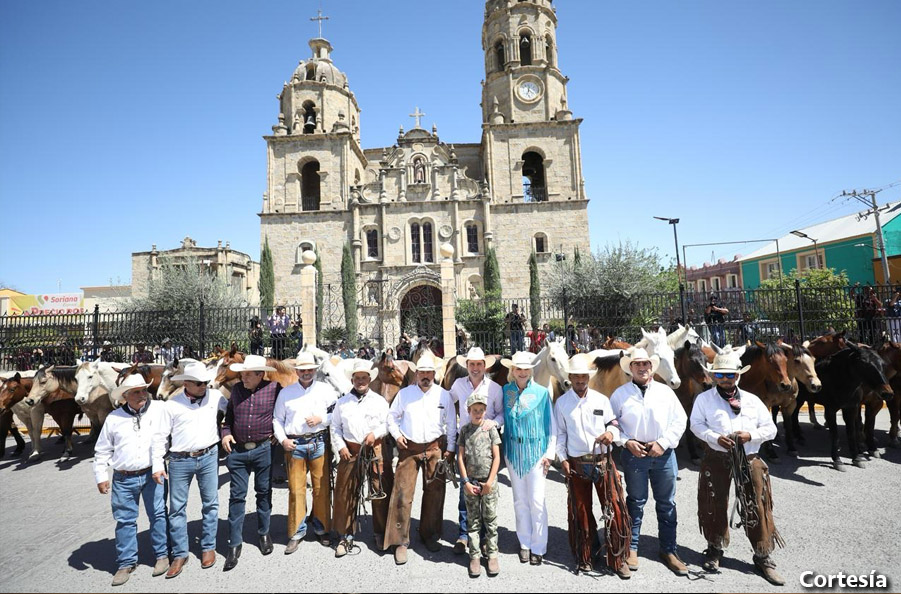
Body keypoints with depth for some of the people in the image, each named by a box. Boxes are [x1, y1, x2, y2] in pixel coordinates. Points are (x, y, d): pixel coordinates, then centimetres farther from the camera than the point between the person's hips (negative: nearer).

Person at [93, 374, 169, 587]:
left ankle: (162, 555, 21)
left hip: (152, 474, -2)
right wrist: (101, 476, 7)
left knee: (158, 515, 5)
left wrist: (157, 467, -18)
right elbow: (102, 450, 11)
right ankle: (126, 562, 26)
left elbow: (159, 439, -13)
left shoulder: (156, 409, -6)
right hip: (123, 479, 2)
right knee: (124, 520, 10)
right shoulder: (114, 417, 3)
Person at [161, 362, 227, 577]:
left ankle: (208, 547, 27)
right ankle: (179, 554, 25)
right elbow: (160, 435, 1)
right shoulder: (171, 404, -5)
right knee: (177, 508, 8)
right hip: (180, 461, -1)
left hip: (209, 456, 1)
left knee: (210, 503, 10)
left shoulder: (215, 396, -3)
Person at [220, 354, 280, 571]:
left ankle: (264, 533, 32)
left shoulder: (274, 388, -8)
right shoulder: (237, 389, 3)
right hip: (237, 450, 2)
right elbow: (228, 415, 14)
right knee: (237, 496, 5)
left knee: (264, 492, 12)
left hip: (263, 449, -2)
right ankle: (235, 544, 17)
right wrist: (225, 432, -2)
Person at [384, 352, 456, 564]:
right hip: (409, 448, 0)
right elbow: (392, 417, 11)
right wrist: (397, 435, -3)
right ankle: (400, 541, 12)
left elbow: (451, 424, 5)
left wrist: (450, 449, 2)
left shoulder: (444, 395, 1)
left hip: (435, 448, 1)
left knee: (434, 493, 9)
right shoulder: (404, 393, 1)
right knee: (402, 494, -3)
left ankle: (430, 535, 29)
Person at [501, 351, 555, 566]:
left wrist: (549, 453, -4)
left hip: (535, 451, -2)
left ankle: (538, 547, 17)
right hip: (513, 451, 3)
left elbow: (551, 424, -1)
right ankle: (525, 543, 27)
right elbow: (503, 418, 7)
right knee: (520, 500, 12)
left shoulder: (542, 392, -6)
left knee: (537, 501, 0)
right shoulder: (505, 391, 1)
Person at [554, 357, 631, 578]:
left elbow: (614, 423, 8)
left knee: (615, 508, 0)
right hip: (577, 464, 0)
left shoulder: (601, 399, 3)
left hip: (602, 461, 1)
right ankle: (583, 558, 28)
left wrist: (611, 433, -15)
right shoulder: (561, 402, 1)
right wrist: (563, 459, -2)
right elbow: (560, 433, 4)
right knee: (580, 512, 9)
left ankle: (618, 560, 19)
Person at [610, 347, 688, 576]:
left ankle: (668, 550, 26)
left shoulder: (665, 391, 3)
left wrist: (663, 443, -8)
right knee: (635, 502, 9)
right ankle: (631, 547, 22)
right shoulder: (620, 394, -1)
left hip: (664, 454, 2)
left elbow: (680, 420, 2)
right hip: (634, 454, -2)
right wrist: (627, 442, -11)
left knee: (667, 503, 11)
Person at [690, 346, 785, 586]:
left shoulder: (752, 400, 9)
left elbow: (770, 428, 9)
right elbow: (696, 424, -2)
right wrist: (716, 438, -18)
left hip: (750, 460, 2)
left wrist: (750, 435, -10)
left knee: (757, 508, 4)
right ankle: (715, 549, 28)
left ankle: (763, 558, 22)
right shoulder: (704, 398, 2)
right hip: (716, 459, -1)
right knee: (715, 505, 8)